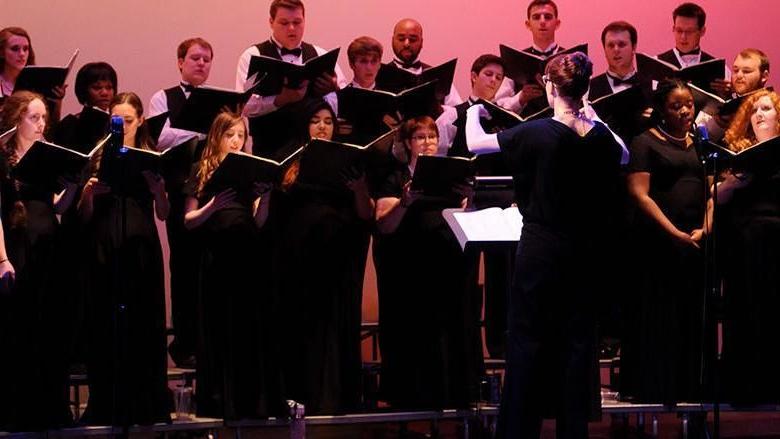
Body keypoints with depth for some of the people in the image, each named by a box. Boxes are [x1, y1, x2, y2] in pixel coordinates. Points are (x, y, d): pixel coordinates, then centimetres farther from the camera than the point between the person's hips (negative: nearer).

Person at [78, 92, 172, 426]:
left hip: (142, 250, 0)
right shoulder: (98, 159, 8)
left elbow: (163, 214, 3)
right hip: (104, 250, 0)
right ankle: (106, 406, 5)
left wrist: (158, 188, -15)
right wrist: (88, 192, -14)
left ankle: (147, 405, 7)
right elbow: (85, 217, 4)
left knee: (145, 324, -1)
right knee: (106, 327, -2)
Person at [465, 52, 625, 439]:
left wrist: (473, 114, 13)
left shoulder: (536, 133, -16)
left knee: (529, 339, 3)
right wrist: (592, 119, 23)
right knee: (579, 340, 10)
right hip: (586, 251, 4)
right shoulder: (601, 136, -3)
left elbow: (474, 144, -7)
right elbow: (622, 156, 21)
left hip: (541, 252, -4)